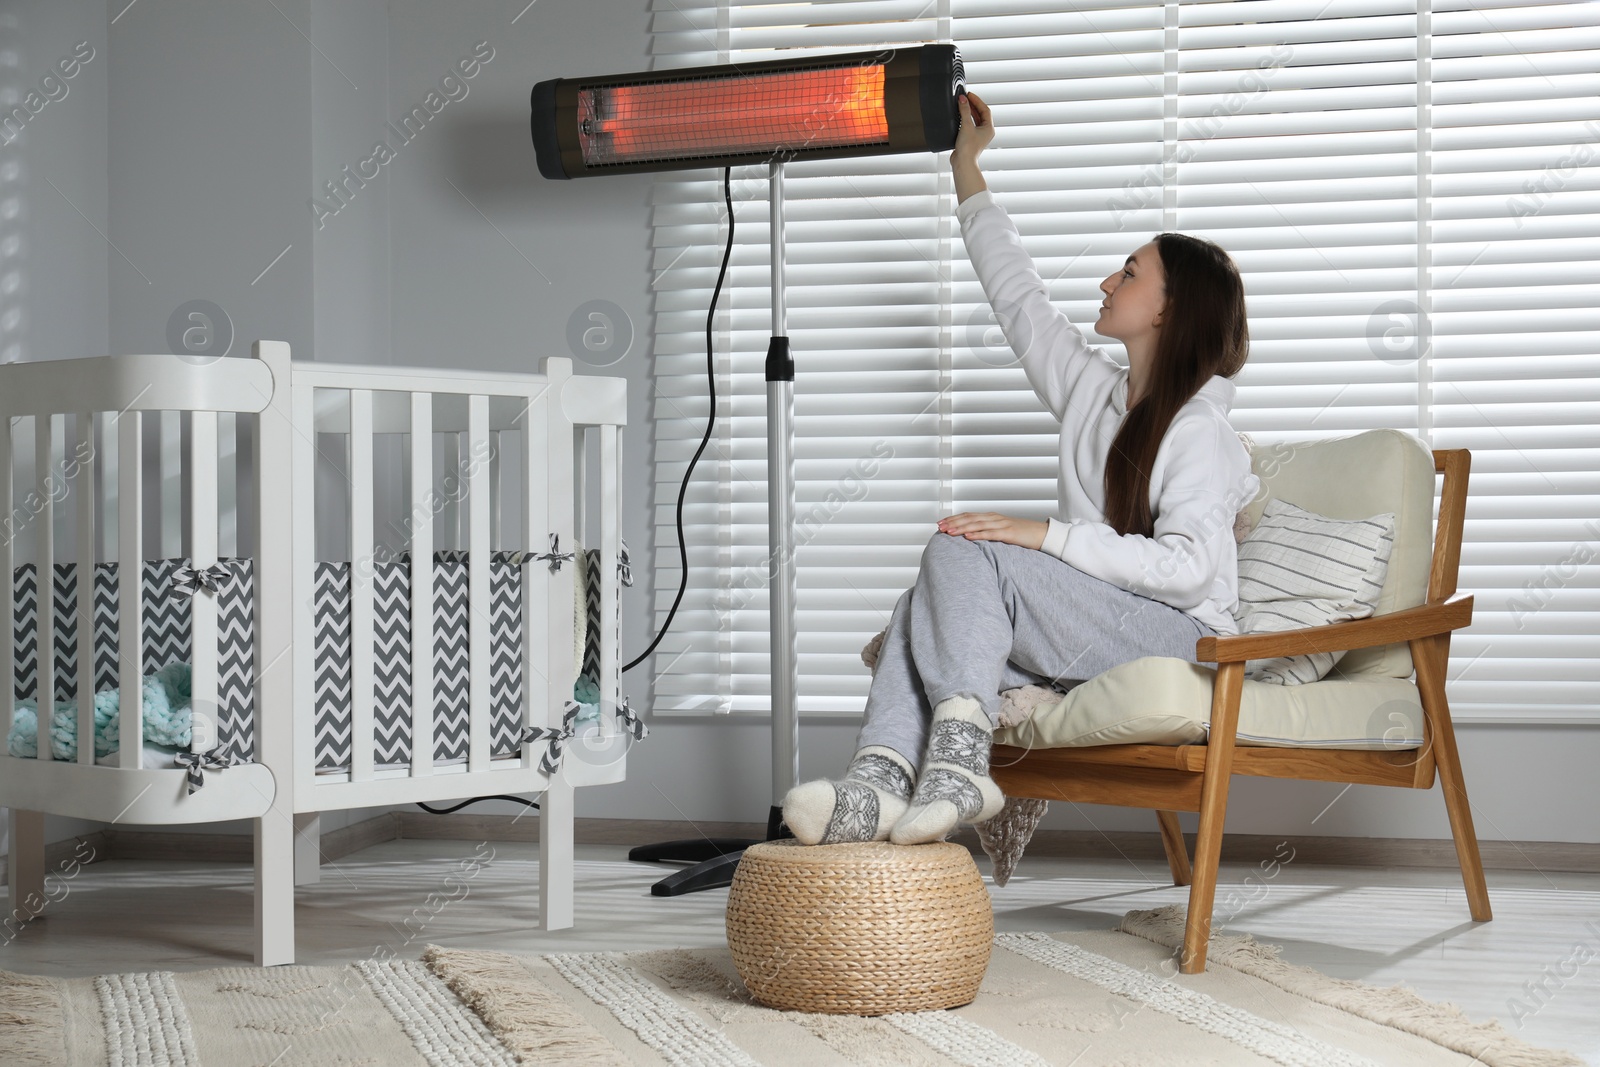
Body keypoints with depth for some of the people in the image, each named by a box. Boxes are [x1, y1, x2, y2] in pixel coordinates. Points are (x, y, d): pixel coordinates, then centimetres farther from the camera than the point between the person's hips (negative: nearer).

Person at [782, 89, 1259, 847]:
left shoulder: (1197, 429, -8)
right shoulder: (1090, 391, 15)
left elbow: (1189, 568, -20)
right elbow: (1018, 297, 26)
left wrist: (1046, 535, -24)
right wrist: (967, 173, 31)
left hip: (1180, 640, -7)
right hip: (1094, 637, 8)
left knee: (964, 554, -24)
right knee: (926, 604, -18)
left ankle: (957, 764, -36)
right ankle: (878, 786, -41)